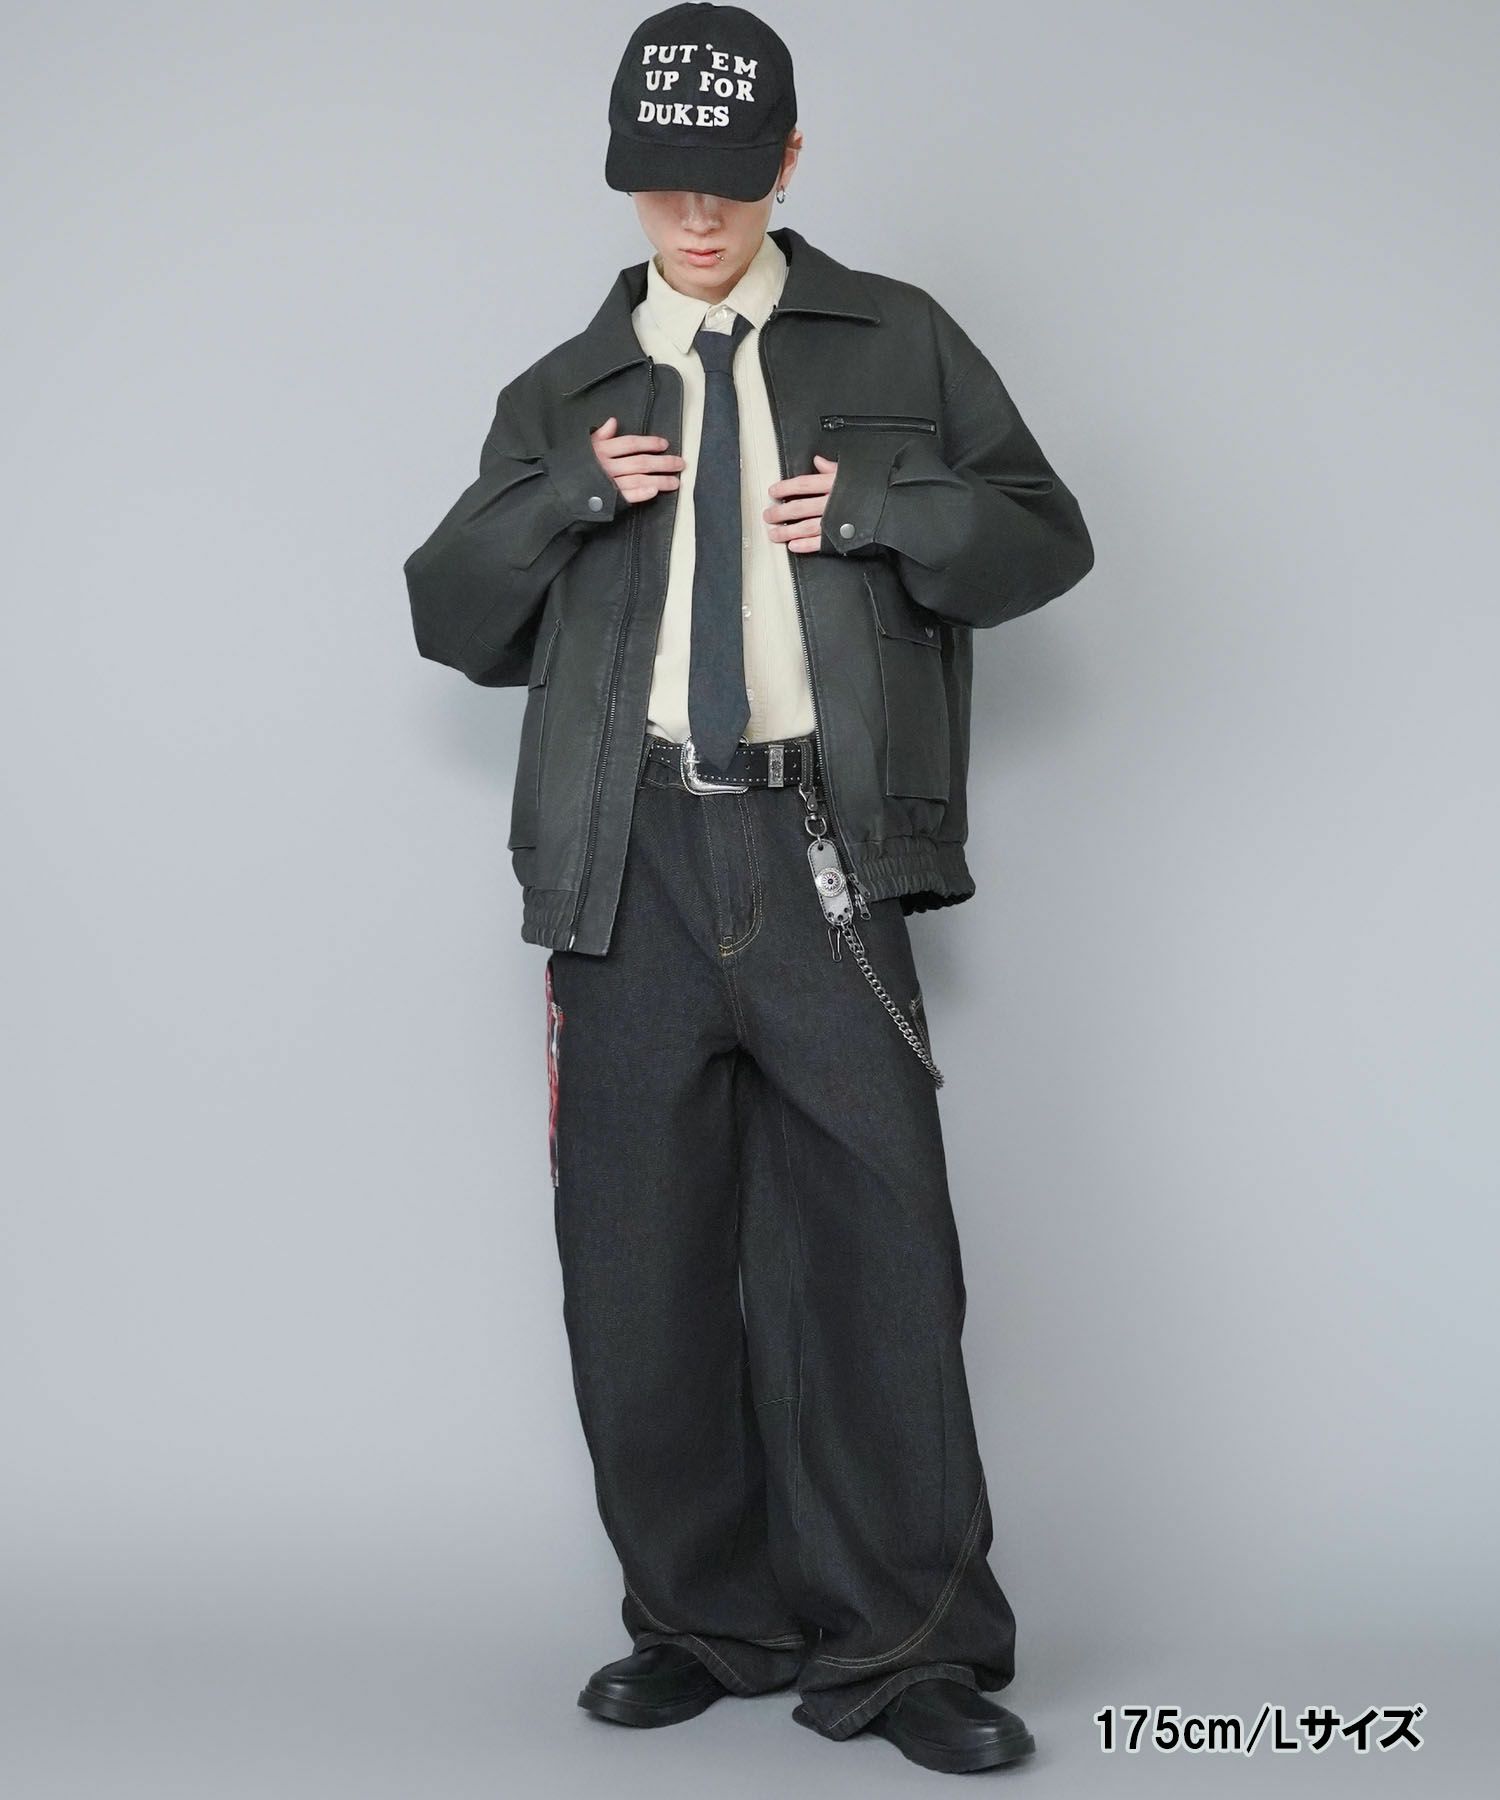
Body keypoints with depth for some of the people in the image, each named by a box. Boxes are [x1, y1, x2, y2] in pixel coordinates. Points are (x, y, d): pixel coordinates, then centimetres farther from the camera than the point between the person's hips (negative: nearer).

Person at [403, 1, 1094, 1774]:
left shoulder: (897, 342, 14)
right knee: (640, 1260, 4)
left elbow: (1046, 536, 13)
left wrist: (884, 508, -5)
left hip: (822, 851, -2)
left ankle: (898, 1649, 5)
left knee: (873, 1247, -5)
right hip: (628, 868, 3)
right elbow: (451, 616, 16)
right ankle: (703, 1623, 18)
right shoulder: (561, 392, 19)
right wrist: (563, 492, -1)